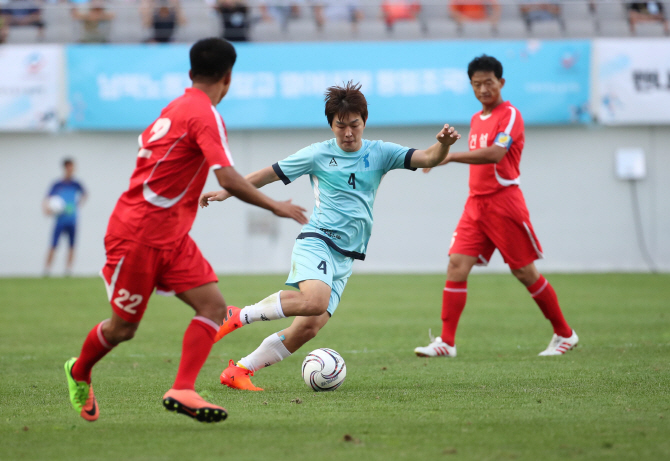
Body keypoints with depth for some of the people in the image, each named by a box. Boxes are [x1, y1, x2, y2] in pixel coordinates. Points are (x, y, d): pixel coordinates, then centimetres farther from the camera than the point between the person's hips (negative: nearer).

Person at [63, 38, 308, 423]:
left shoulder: (176, 108, 11)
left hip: (171, 237, 9)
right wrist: (275, 206, -18)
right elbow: (228, 179, -26)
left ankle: (182, 391, -14)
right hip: (137, 235, -9)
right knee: (124, 327, 5)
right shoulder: (205, 115, -17)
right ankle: (79, 373, 32)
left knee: (213, 306, -8)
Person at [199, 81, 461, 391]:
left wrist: (444, 144, -22)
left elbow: (428, 158, 0)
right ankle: (238, 316, -18)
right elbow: (270, 174, 13)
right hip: (317, 241, -4)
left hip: (346, 257, 4)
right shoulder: (318, 154, 4)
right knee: (316, 300, -34)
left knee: (309, 328, -9)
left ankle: (239, 371, 3)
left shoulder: (379, 153, 10)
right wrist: (226, 192, 12)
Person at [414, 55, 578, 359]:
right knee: (457, 266, -7)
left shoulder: (510, 115, -10)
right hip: (475, 203, 7)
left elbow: (495, 153, -25)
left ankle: (564, 335, 16)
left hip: (503, 201, -7)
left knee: (524, 271, 0)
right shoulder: (476, 119, 16)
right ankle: (446, 343, -8)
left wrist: (451, 156, -29)